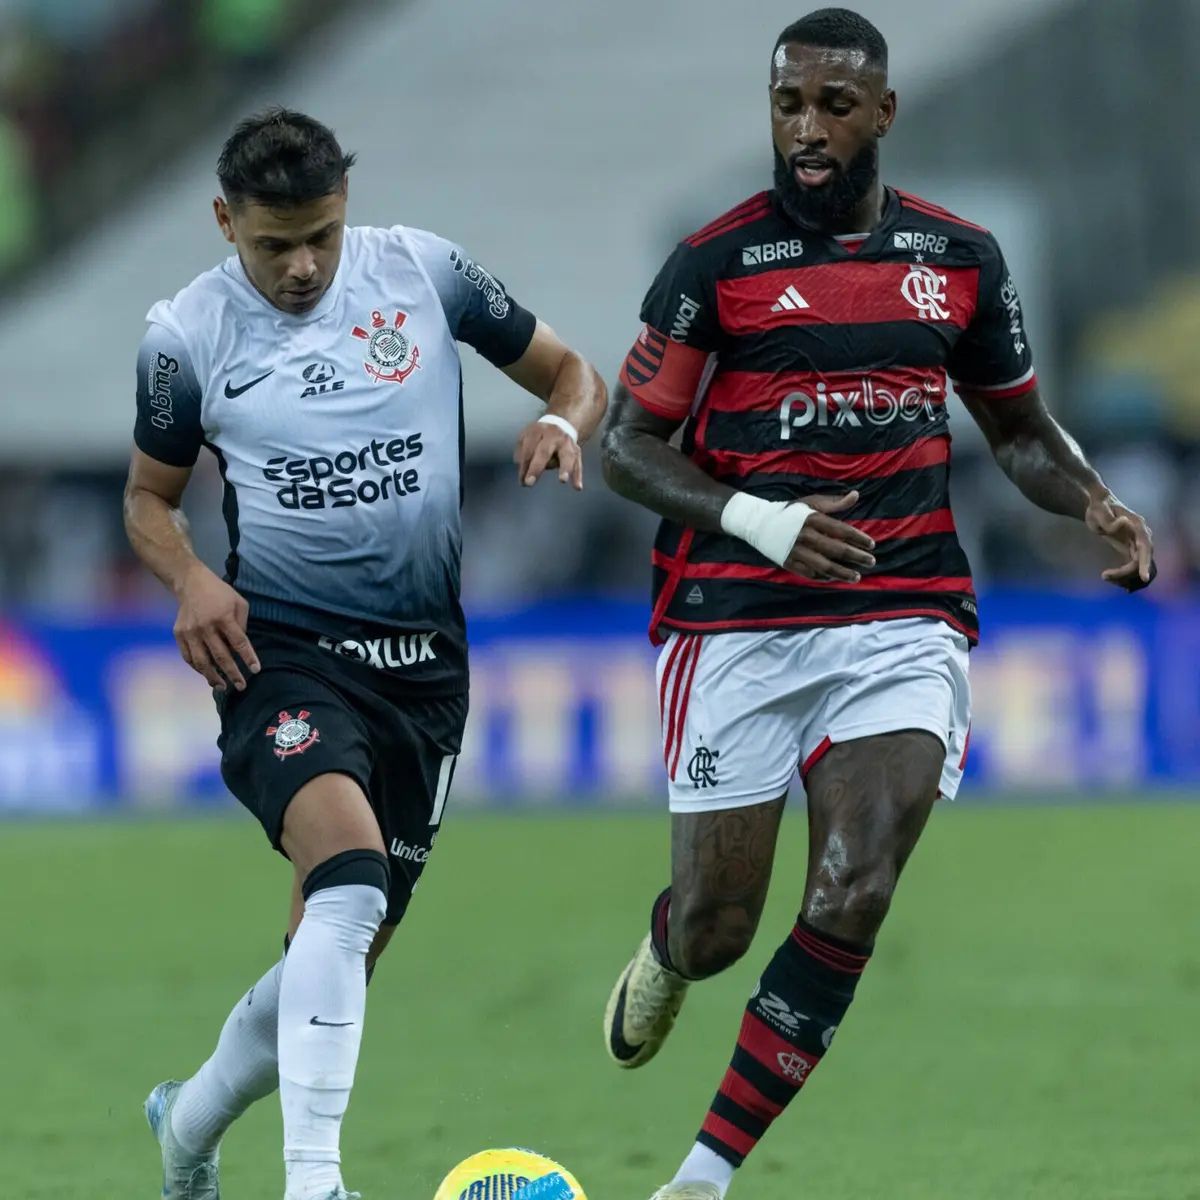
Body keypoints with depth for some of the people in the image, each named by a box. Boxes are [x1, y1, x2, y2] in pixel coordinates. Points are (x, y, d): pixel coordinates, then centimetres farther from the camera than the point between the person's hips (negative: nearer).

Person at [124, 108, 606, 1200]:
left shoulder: (423, 271, 1)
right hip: (282, 651, -4)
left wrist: (562, 422, -12)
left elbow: (569, 372, 12)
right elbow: (150, 496, 13)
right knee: (349, 873, -31)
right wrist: (190, 580, -8)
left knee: (344, 953, 10)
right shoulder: (187, 336, -2)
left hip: (424, 660, 4)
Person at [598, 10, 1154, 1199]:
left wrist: (1094, 502, -1)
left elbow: (1020, 429, 20)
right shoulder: (715, 263, -3)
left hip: (904, 620, 2)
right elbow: (627, 445, -3)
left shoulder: (958, 258, 7)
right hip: (737, 625, -2)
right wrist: (759, 521, -19)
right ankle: (663, 956, 40)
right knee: (716, 925, -1)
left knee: (855, 894, -18)